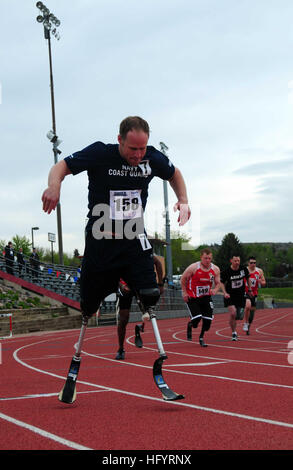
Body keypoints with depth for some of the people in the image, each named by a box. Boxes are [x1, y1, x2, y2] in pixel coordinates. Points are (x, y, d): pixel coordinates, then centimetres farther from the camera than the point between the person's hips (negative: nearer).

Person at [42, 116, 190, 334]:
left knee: (150, 297, -14)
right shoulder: (100, 154, -14)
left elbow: (174, 174, 17)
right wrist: (54, 185, -30)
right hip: (100, 239, -2)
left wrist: (183, 200, 1)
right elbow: (62, 166, -7)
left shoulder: (153, 158, -4)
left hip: (135, 239, 2)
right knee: (89, 307, 7)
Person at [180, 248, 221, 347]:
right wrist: (184, 292, -6)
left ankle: (201, 338, 23)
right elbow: (183, 279, -4)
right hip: (192, 297, -4)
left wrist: (215, 290, -16)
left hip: (206, 297, 4)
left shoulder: (215, 269, -6)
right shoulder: (193, 268, -18)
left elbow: (218, 283, 5)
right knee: (196, 318, -17)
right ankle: (190, 325, 22)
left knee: (208, 319, -3)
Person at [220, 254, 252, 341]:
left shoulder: (244, 269, -5)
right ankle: (234, 333, -2)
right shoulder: (226, 271, -13)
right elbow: (222, 282, 0)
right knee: (233, 313, -20)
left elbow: (248, 278, 14)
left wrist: (249, 289, 17)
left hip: (241, 295, 3)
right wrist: (225, 293, -13)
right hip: (230, 296, -3)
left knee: (239, 316, 3)